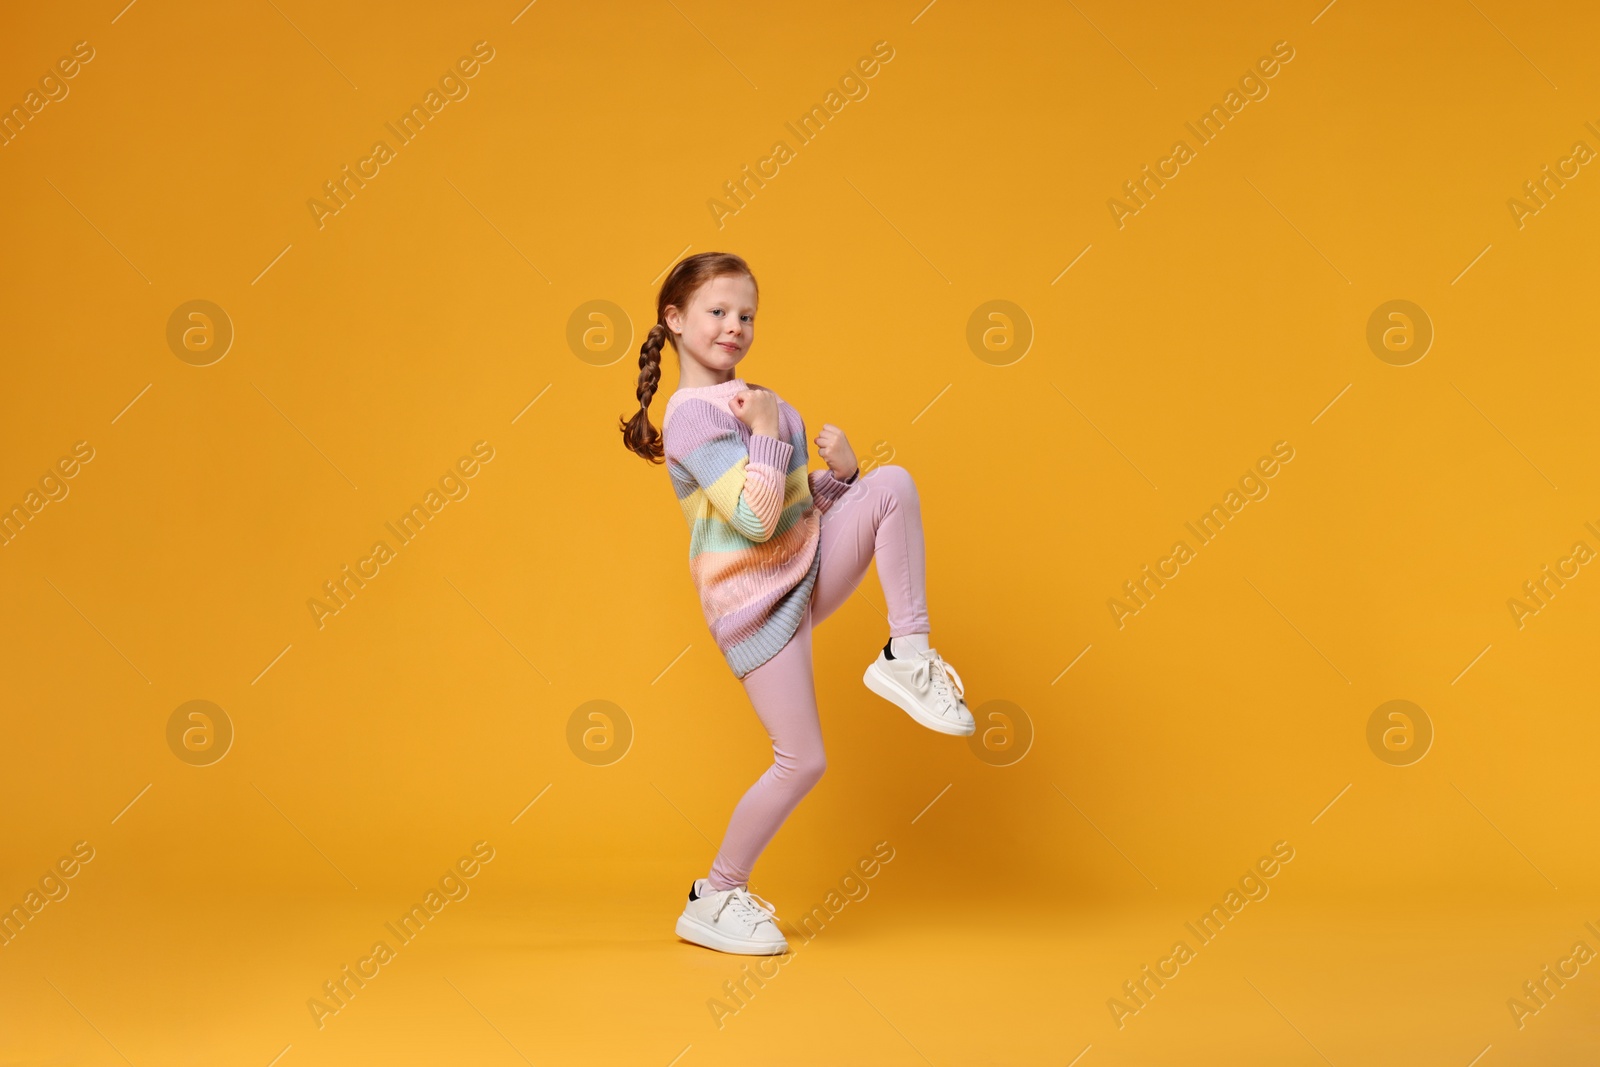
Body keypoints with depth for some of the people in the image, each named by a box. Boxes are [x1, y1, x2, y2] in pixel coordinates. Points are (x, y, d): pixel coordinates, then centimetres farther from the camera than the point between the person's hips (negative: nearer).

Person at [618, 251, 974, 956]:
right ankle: (713, 899, 14)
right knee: (801, 762, -6)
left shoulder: (753, 400, 12)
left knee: (892, 483, -17)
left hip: (812, 566, 7)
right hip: (755, 600, -7)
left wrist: (839, 471, -3)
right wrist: (769, 433, -22)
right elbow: (755, 520, -24)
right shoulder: (694, 415, -16)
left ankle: (907, 657, -13)